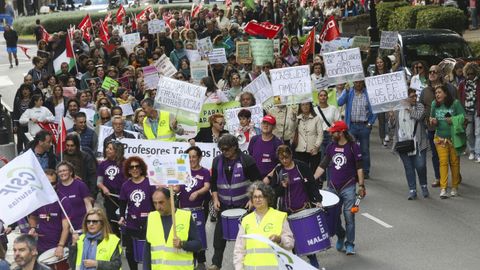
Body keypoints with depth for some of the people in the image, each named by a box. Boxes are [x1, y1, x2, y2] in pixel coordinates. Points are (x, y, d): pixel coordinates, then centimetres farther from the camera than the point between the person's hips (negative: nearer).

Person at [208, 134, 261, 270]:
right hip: (224, 204, 3)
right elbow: (214, 182, 9)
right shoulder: (217, 161, 1)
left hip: (244, 204, -3)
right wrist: (215, 199, -2)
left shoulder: (247, 160, -11)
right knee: (220, 233, 1)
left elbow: (257, 182, -7)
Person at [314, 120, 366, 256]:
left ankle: (350, 244, 8)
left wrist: (361, 185, -8)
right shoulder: (331, 147, 9)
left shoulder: (353, 147, -4)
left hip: (348, 187, -4)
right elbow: (322, 166, 13)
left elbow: (359, 168, -4)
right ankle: (340, 235, 32)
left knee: (349, 216, -2)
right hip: (333, 187, 4)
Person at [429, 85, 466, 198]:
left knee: (454, 162, 7)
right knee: (443, 162, -6)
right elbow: (432, 117, 15)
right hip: (440, 138, 2)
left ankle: (454, 187, 19)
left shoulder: (455, 103, -9)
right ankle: (443, 189, -6)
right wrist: (433, 121, -6)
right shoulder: (434, 104, 1)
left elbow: (463, 116, -8)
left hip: (453, 138, -2)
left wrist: (453, 120, -22)